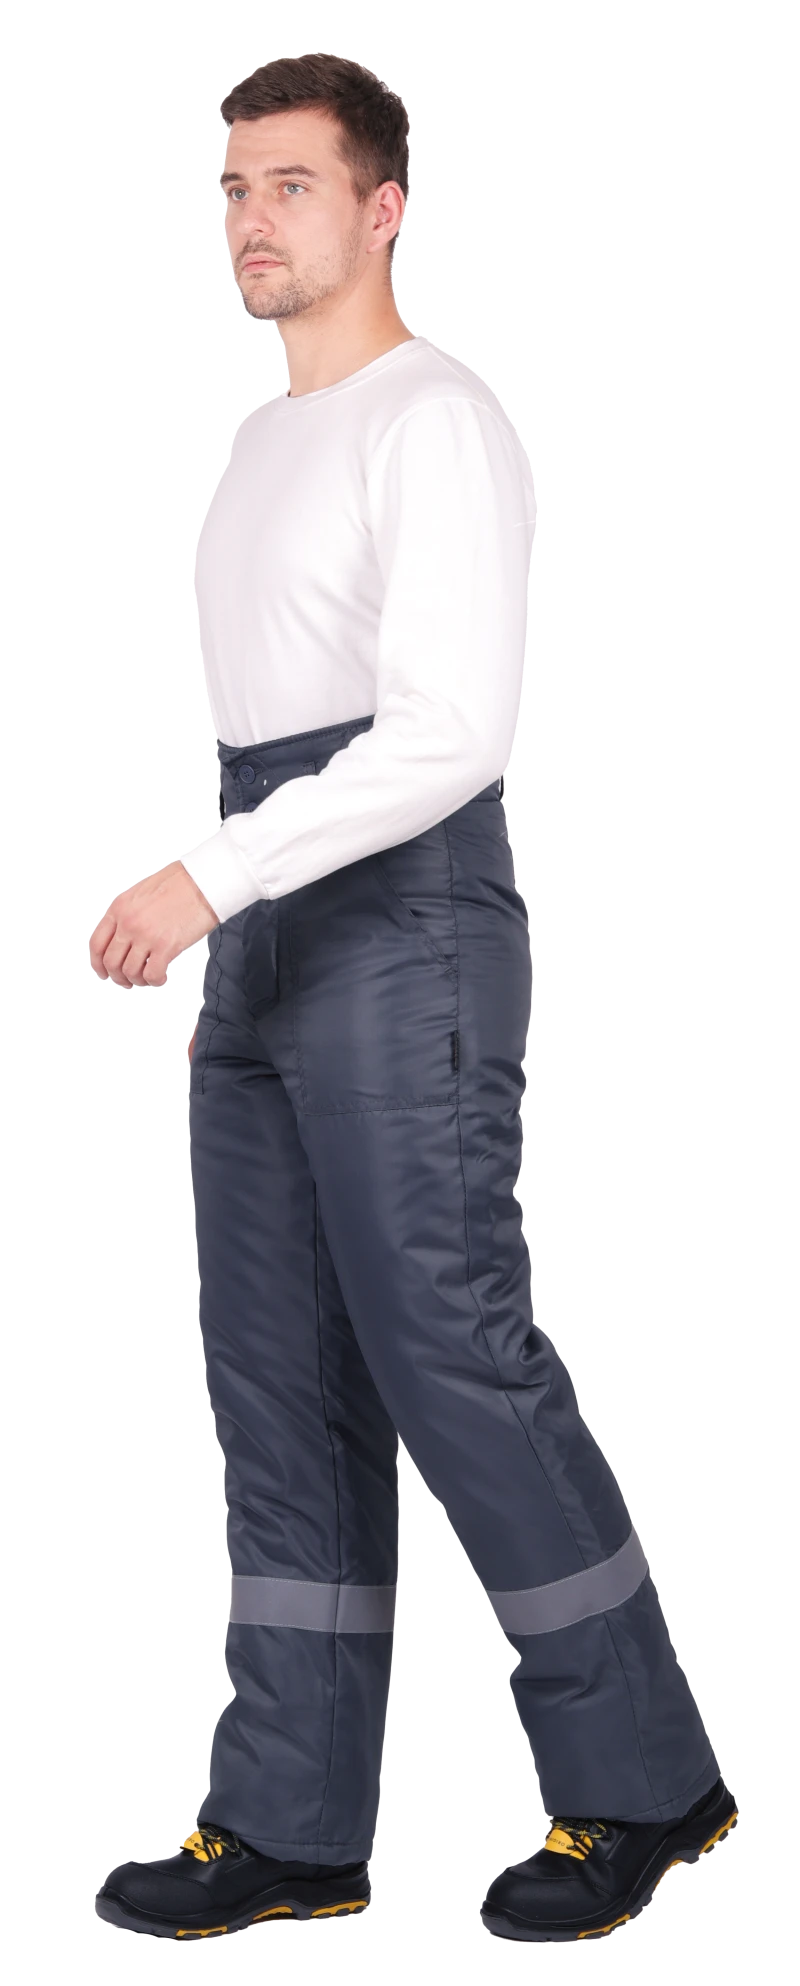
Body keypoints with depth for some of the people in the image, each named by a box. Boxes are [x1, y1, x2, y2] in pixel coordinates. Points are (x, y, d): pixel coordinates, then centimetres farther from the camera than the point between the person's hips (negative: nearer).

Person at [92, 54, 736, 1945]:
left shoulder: (440, 424, -9)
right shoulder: (266, 445, 20)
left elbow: (453, 731, -20)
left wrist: (208, 879, -25)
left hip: (405, 922, -9)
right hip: (264, 950, 9)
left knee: (455, 1359, -7)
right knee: (280, 1378, 6)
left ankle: (635, 1775, 7)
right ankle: (293, 1823, 10)